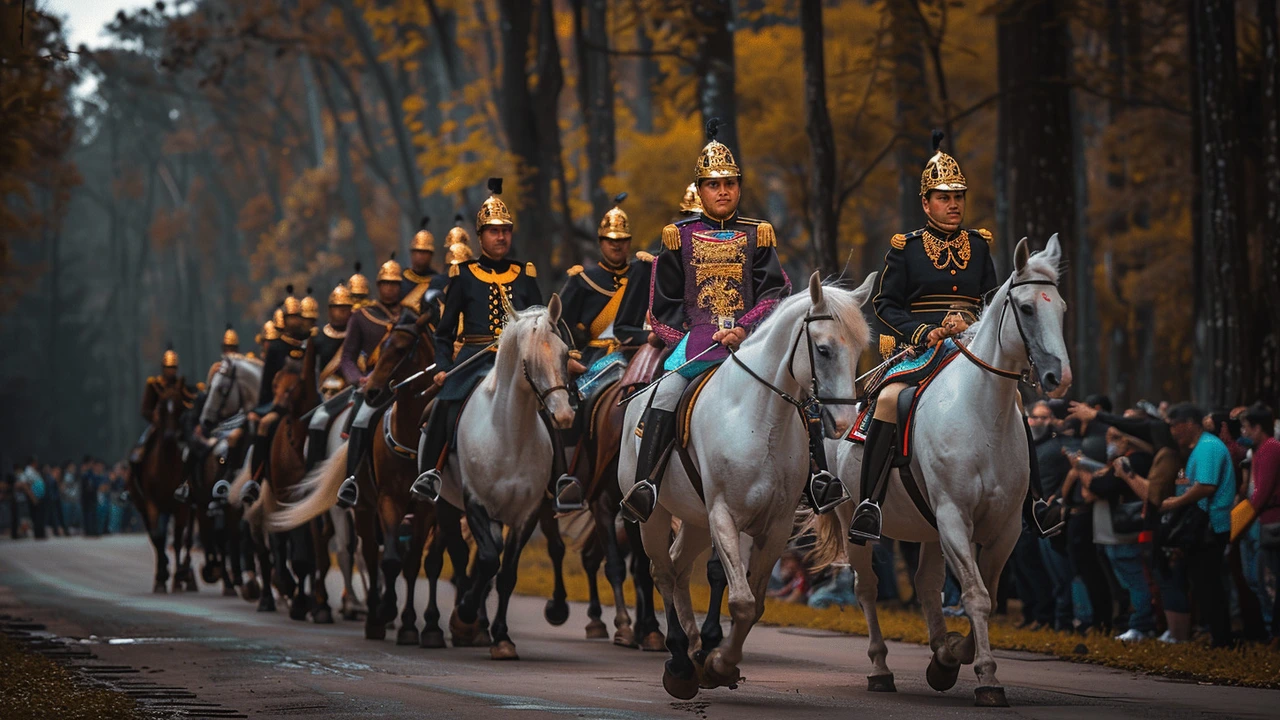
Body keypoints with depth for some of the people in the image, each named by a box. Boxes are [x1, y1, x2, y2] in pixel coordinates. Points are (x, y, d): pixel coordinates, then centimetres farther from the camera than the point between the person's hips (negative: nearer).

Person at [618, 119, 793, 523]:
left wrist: (745, 329, -13)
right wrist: (686, 339, -2)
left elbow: (776, 292, 3)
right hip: (696, 336, -1)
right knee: (667, 392, -28)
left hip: (750, 336, 1)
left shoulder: (757, 237, 12)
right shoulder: (680, 238, 11)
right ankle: (644, 487, -31)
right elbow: (664, 304, 14)